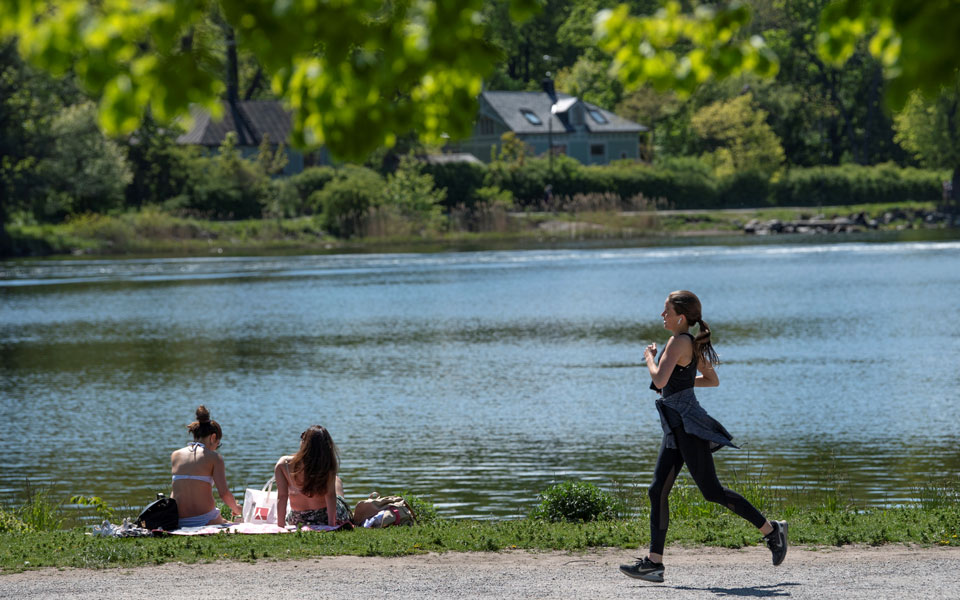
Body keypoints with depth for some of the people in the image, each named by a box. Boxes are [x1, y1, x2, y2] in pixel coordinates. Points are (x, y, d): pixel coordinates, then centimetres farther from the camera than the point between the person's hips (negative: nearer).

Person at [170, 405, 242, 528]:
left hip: (178, 521, 5)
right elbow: (224, 493, -8)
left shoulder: (175, 455, 9)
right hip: (205, 520, -5)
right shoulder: (214, 457, -3)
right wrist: (235, 508, 8)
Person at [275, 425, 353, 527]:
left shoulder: (283, 465, -21)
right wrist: (332, 524, -16)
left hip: (299, 521, 2)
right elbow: (330, 495, -23)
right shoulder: (328, 466, -25)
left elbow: (282, 496, -17)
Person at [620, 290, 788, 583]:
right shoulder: (692, 344, 14)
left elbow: (659, 380, -25)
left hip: (687, 424, -10)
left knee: (711, 491, -4)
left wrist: (649, 357, -8)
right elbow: (712, 380, 24)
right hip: (677, 427, 10)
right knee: (658, 491, 4)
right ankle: (654, 563, 1)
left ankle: (771, 530, 5)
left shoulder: (679, 341, -14)